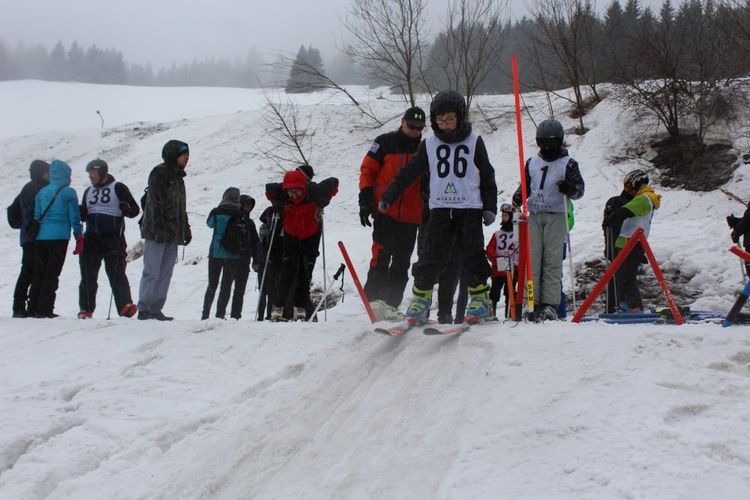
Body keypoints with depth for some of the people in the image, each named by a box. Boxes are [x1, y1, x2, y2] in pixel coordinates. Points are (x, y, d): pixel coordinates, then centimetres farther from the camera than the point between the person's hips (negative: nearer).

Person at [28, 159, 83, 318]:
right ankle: (44, 309, -6)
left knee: (38, 274, 10)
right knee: (52, 275, -2)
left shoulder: (42, 192, 11)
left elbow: (36, 216, 13)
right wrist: (79, 238, 2)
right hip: (59, 237, -5)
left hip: (41, 237, 5)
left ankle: (33, 308, 9)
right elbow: (74, 217, -4)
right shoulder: (69, 192, -3)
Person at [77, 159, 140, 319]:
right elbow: (84, 214, 22)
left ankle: (125, 306, -20)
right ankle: (86, 309, 13)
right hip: (91, 238, 6)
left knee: (116, 273, -13)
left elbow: (135, 210, 0)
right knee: (88, 274, 6)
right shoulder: (88, 191, 19)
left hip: (112, 238, -6)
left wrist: (126, 209, -22)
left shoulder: (118, 188, 1)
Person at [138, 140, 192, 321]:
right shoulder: (159, 173, -6)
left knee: (166, 273, 5)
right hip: (157, 232, -8)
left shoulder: (177, 176, 20)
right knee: (152, 271, -8)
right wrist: (158, 228, -21)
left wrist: (186, 230, 19)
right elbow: (155, 202, -14)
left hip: (173, 234, 8)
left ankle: (155, 309, 7)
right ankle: (144, 309, -7)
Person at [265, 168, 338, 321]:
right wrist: (275, 204, -15)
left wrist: (324, 201, -19)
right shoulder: (280, 192, -26)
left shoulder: (314, 191, -29)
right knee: (288, 272, -9)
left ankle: (300, 309, 13)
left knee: (305, 275, 5)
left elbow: (333, 183, -11)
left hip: (311, 236, 0)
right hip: (291, 236, 0)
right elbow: (268, 188, -2)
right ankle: (277, 308, -6)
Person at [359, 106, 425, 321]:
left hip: (411, 216, 4)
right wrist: (365, 200, -9)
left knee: (402, 263, 5)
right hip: (385, 213, -4)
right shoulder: (385, 143, 3)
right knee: (382, 255, -15)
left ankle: (391, 304, 8)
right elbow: (367, 170, 1)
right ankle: (374, 298, -16)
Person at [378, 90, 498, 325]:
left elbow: (487, 176, 7)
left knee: (472, 255, -6)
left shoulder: (474, 142, 4)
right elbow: (409, 172, 9)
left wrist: (490, 207, 1)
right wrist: (388, 197, 2)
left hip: (470, 208, -1)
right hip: (439, 208, 1)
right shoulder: (429, 145, 8)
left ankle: (480, 299, 6)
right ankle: (420, 299, 2)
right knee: (431, 256, -7)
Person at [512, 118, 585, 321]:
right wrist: (519, 196, 1)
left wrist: (570, 188, -24)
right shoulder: (532, 162, 16)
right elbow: (526, 185, 23)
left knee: (553, 260, -6)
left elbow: (579, 188, -1)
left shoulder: (568, 164, 4)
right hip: (534, 215, 3)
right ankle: (530, 302, -3)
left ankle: (549, 305, -7)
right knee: (532, 258, -4)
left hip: (556, 216, -3)